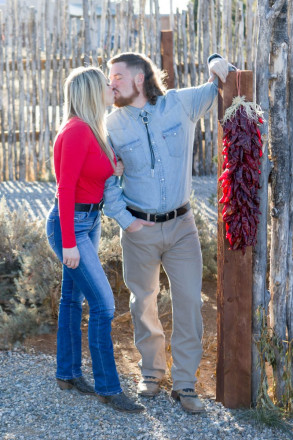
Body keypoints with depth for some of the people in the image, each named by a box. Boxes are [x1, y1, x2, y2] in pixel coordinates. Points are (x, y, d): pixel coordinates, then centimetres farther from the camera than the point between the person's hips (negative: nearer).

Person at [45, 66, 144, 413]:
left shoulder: (92, 130, 7)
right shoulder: (76, 132, -21)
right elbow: (66, 189, -22)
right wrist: (69, 243, -21)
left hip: (90, 221, 10)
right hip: (69, 225, -9)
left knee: (73, 297, 16)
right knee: (103, 303, -8)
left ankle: (67, 373, 28)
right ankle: (108, 387, 3)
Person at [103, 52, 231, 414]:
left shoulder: (180, 103, -3)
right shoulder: (114, 124, -2)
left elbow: (222, 85, 12)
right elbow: (106, 177, 6)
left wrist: (217, 65, -11)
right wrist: (122, 217, -4)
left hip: (181, 225, 0)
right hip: (139, 229, 0)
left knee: (189, 302, -1)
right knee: (143, 303, 10)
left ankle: (184, 383, 10)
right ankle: (151, 371, 31)